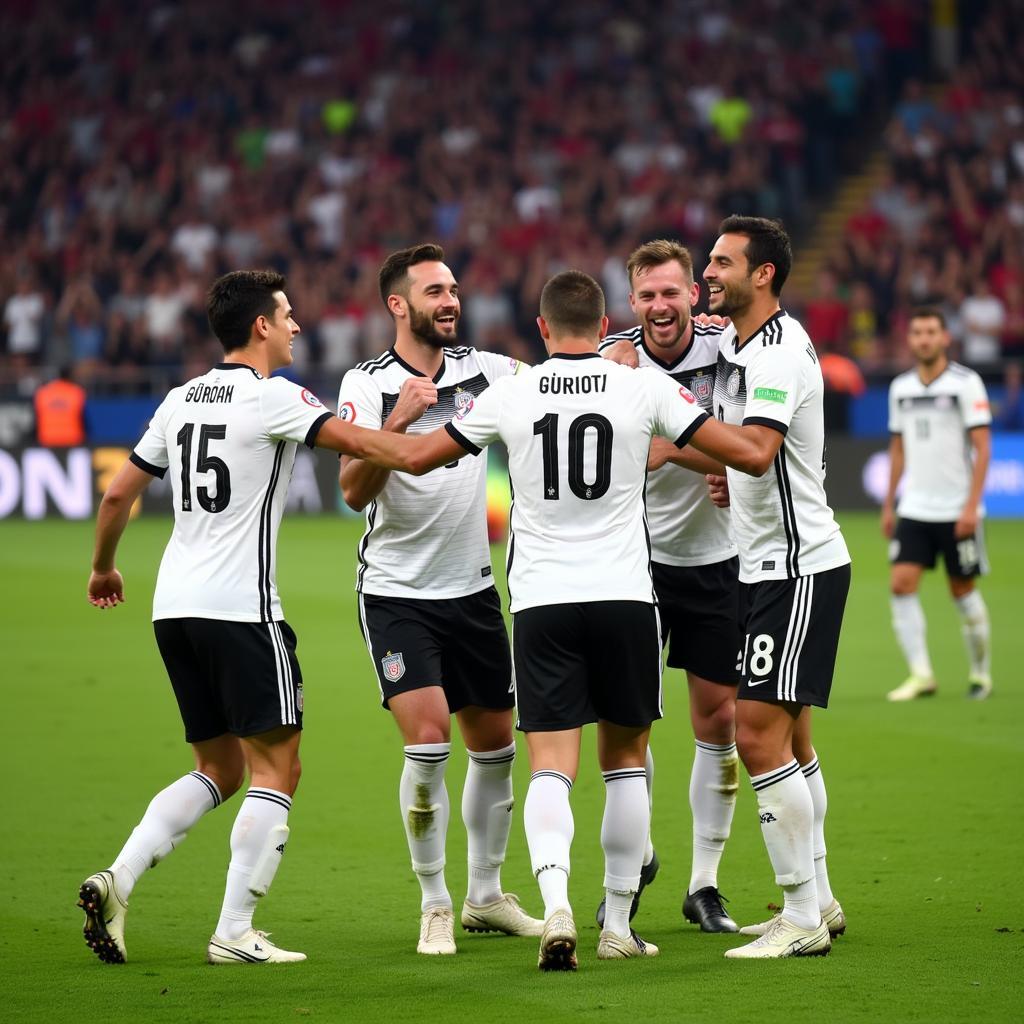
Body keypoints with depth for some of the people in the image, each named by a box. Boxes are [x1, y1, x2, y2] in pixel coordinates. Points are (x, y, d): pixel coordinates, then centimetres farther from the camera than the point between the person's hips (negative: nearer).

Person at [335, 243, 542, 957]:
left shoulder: (483, 369, 2)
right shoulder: (367, 385, -9)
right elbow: (353, 491, -18)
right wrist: (398, 421, -31)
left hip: (473, 588, 5)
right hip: (396, 594, -5)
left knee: (495, 744, 10)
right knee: (428, 737, -16)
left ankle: (486, 896, 26)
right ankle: (434, 904, -3)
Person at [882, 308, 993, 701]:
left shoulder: (965, 383, -6)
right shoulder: (900, 388, 9)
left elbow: (982, 447, -9)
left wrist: (971, 505, -16)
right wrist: (888, 505, 14)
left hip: (956, 510, -4)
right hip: (914, 508, 4)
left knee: (963, 590, 4)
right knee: (901, 584, -10)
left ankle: (981, 672, 20)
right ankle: (921, 674, -8)